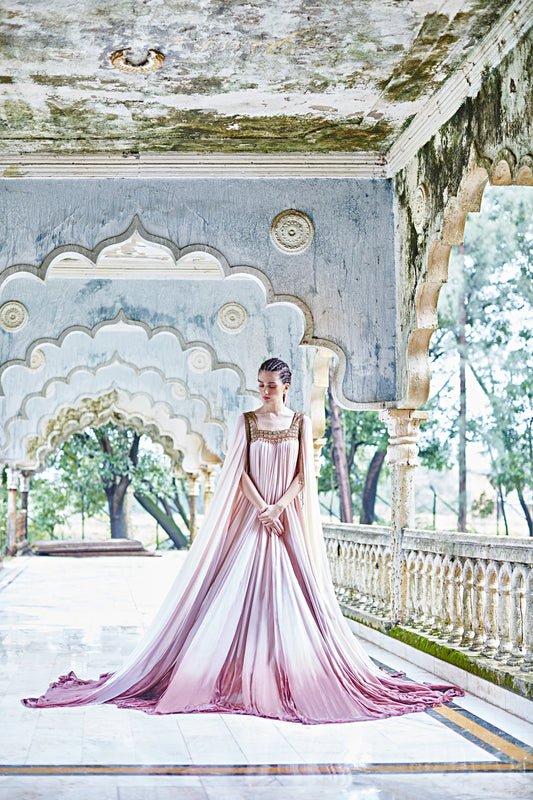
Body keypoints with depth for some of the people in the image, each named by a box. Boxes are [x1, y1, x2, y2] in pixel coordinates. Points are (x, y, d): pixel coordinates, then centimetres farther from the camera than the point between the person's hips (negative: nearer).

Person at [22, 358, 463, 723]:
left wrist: (278, 508, -13)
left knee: (295, 592, -3)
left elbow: (303, 474, 1)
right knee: (241, 589, -6)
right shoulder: (247, 420, 5)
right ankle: (243, 676, -1)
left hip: (290, 518, 0)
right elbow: (240, 472, -2)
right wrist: (262, 510, -14)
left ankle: (291, 672, 5)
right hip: (253, 516, 0)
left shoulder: (301, 421, 6)